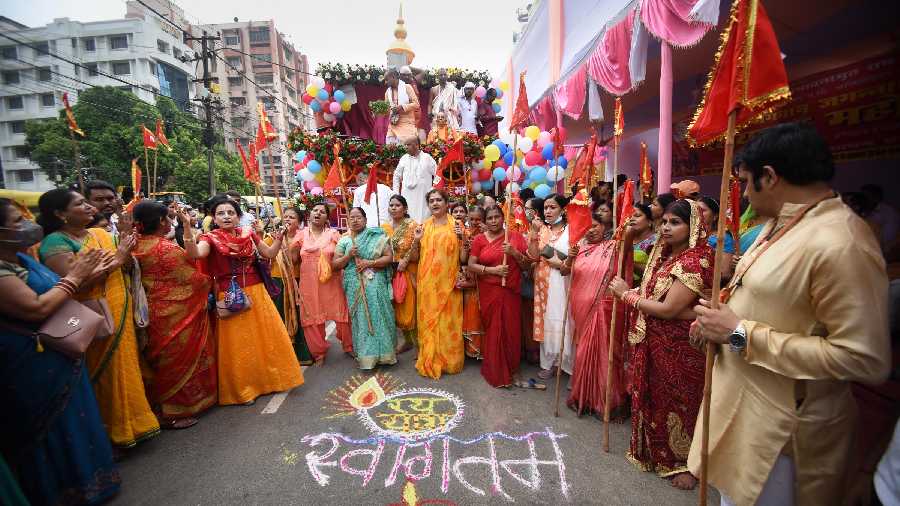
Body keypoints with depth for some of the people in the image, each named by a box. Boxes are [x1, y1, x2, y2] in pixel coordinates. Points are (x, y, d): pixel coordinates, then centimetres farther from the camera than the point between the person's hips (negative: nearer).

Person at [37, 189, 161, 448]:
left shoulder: (101, 234, 9)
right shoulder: (55, 242, -12)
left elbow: (127, 266, 10)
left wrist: (126, 251, -7)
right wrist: (115, 260, -17)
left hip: (120, 315, 6)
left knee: (125, 367, 15)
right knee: (104, 373, 6)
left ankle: (130, 421, 32)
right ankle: (113, 430, 23)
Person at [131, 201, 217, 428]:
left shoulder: (136, 245, 1)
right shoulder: (167, 248, -21)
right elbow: (193, 278, -14)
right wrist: (210, 281, 5)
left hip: (152, 311, 8)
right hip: (175, 313, -8)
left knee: (161, 358, 20)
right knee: (179, 359, 6)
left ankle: (159, 406, 35)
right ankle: (173, 413, 17)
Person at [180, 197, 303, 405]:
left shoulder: (249, 234, 6)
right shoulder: (211, 238, -5)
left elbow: (270, 253, 13)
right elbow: (194, 253, -26)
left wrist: (279, 236, -2)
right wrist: (186, 226, -36)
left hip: (256, 294, 4)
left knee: (266, 336, 12)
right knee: (237, 343, 6)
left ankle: (269, 377, 31)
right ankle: (243, 388, 22)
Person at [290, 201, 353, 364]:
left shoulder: (333, 234, 4)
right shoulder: (301, 235, 7)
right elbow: (293, 258, 4)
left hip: (331, 282, -1)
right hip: (309, 283, 1)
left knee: (340, 314, 2)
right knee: (312, 318, 6)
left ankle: (349, 346, 25)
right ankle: (319, 352, 26)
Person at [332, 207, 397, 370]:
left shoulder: (376, 236, 3)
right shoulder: (344, 240, 8)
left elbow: (389, 257, -2)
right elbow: (335, 265, 6)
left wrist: (370, 263, -14)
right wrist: (348, 255, -10)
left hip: (376, 285, -1)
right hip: (355, 287, 2)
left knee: (379, 316, 1)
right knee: (360, 319, 3)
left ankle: (383, 353, 15)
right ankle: (366, 356, 14)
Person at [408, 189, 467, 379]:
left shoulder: (456, 226, 1)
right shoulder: (423, 227, 8)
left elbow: (463, 259, -3)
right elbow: (414, 258, 8)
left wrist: (462, 238, -15)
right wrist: (416, 241, -7)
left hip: (448, 284, -2)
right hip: (427, 284, 2)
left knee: (448, 322, 4)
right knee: (428, 322, 7)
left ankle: (449, 361, 22)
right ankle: (429, 362, 23)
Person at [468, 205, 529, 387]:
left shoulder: (516, 237, 4)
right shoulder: (479, 239, 2)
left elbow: (527, 265, 4)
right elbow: (471, 265, -3)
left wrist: (514, 253, -14)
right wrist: (493, 270, -15)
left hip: (511, 292, 1)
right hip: (489, 292, -1)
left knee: (511, 330, 5)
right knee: (493, 330, 4)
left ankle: (511, 370, 27)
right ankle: (494, 371, 23)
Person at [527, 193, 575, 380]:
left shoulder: (571, 230, -3)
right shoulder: (540, 229, 8)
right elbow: (533, 256, -3)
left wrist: (561, 263, -14)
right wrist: (534, 233, -11)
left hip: (564, 283, -3)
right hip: (544, 283, 4)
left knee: (563, 321, -2)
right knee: (547, 320, 9)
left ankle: (569, 363, 14)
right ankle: (549, 362, 22)